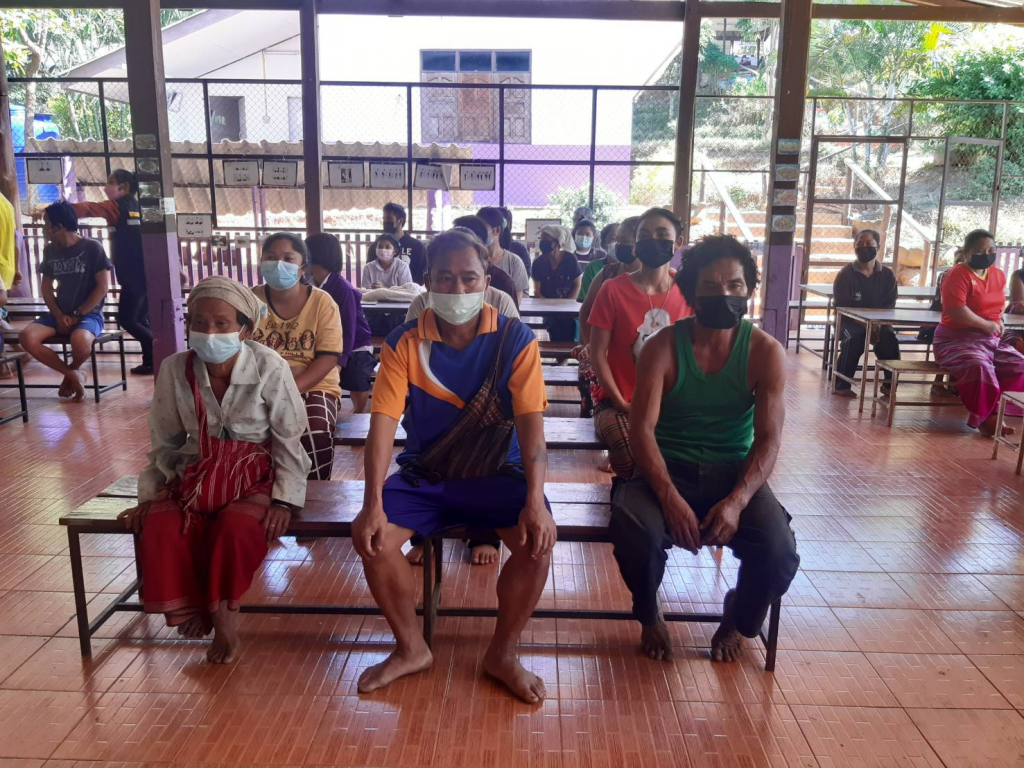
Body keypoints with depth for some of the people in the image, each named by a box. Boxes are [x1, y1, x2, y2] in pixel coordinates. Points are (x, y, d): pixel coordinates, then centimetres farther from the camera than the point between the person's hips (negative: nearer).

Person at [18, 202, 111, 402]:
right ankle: (73, 375, -8)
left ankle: (72, 371, -1)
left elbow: (102, 287, -8)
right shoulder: (50, 250, 11)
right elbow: (47, 288, 14)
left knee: (79, 341, -38)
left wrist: (77, 315, -12)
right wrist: (59, 316, -5)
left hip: (89, 314, -5)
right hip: (60, 315, 5)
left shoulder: (92, 248, -5)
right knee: (26, 337, -23)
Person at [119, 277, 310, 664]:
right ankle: (189, 607, 2)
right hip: (198, 472, 3)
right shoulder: (175, 369, -7)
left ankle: (222, 613, -3)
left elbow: (289, 440, -8)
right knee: (160, 529, -23)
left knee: (237, 527, -31)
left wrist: (284, 500, -14)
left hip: (256, 472, -3)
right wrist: (150, 496, 3)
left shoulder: (269, 367, -16)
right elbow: (165, 443, 7)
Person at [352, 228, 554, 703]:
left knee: (538, 538, -26)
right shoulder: (404, 344, -6)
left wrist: (535, 499, -29)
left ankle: (502, 654, 0)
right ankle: (411, 649, 6)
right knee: (370, 537, -20)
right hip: (423, 476, 2)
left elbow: (531, 421, -17)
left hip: (498, 474, -1)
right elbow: (383, 423, -13)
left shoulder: (516, 339, -9)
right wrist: (373, 503, -24)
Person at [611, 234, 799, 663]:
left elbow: (768, 440, -9)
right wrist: (671, 498, -28)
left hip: (735, 474, 1)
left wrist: (737, 502, -25)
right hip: (667, 471, -1)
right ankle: (649, 617, 7)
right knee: (633, 532, -32)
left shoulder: (765, 353, -5)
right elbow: (642, 430, -14)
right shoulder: (663, 348, -8)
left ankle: (737, 621, 16)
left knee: (779, 555, -24)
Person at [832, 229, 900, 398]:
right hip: (850, 322, -2)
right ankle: (841, 385, -24)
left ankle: (890, 383, -7)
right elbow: (841, 308, -11)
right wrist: (866, 329, -23)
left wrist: (877, 327, -21)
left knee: (889, 341, -27)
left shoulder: (888, 275, 2)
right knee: (854, 339, -34)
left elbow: (888, 308, 0)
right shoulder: (845, 274, -5)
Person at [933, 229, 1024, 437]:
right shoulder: (958, 275, -13)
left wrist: (999, 320, 8)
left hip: (991, 340, 9)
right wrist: (985, 324, -17)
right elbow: (956, 311, -24)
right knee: (980, 367, -34)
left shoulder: (998, 275, 13)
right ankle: (984, 417, -18)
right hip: (957, 339, -8)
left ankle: (997, 412, -4)